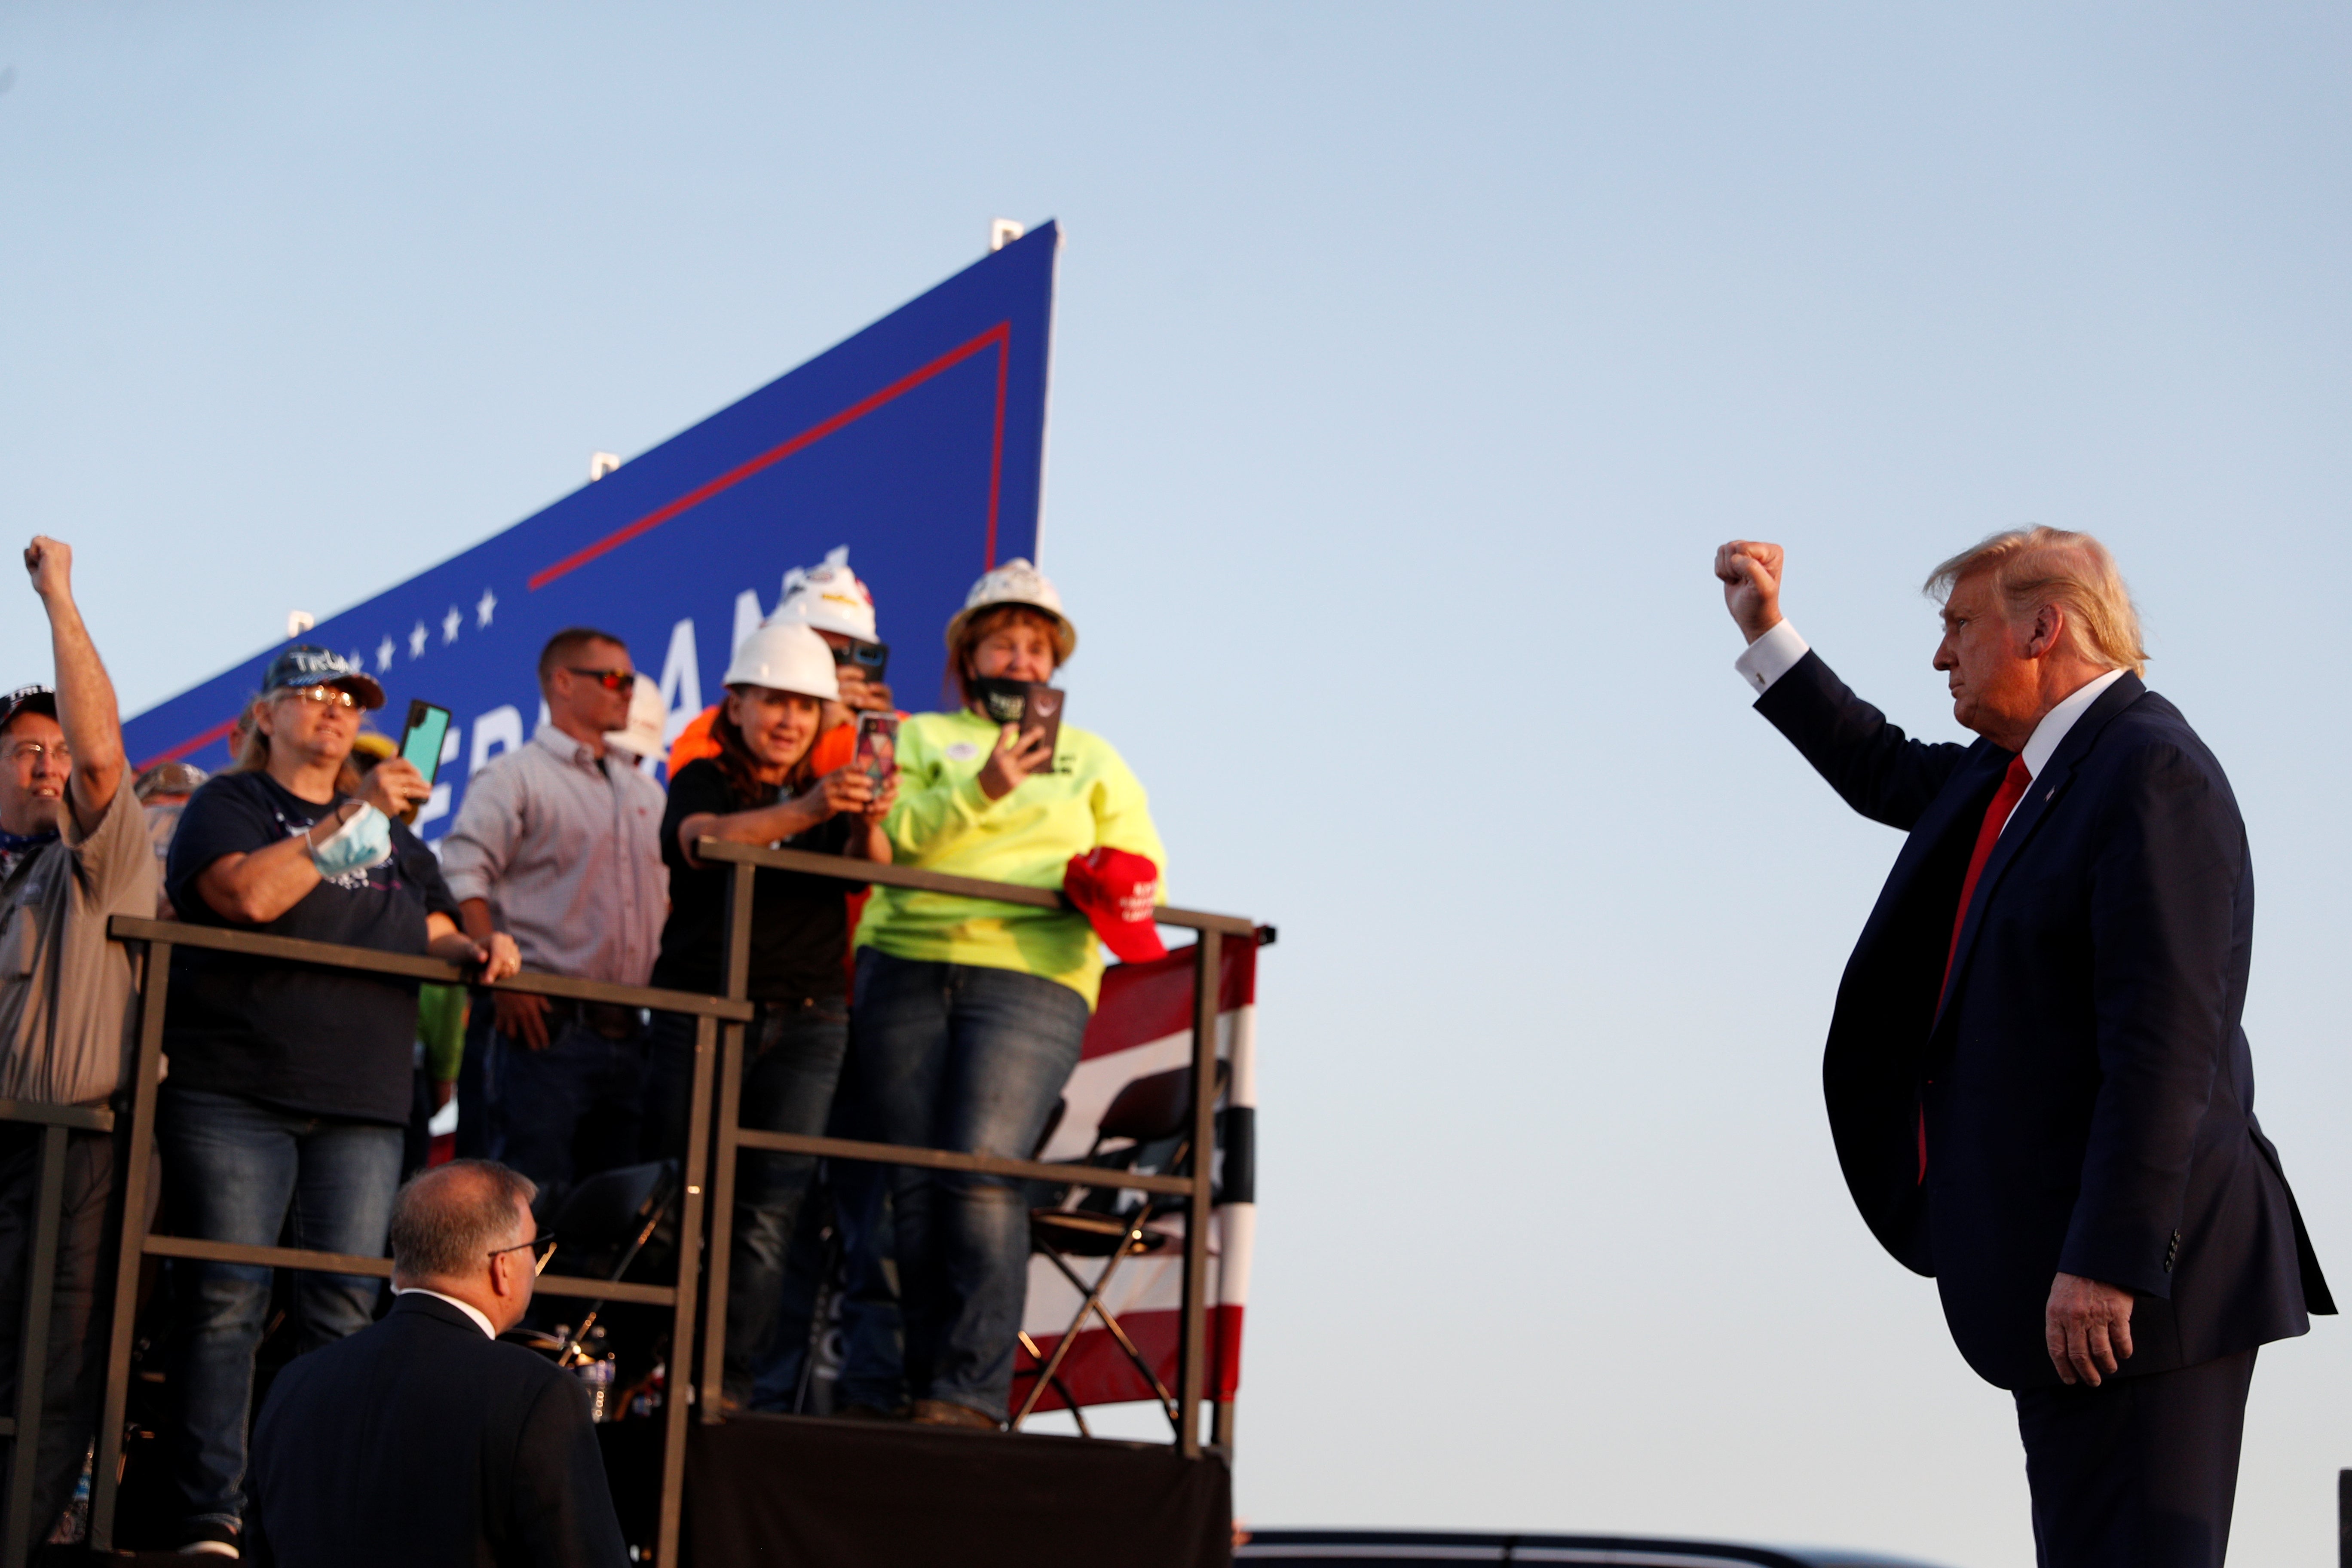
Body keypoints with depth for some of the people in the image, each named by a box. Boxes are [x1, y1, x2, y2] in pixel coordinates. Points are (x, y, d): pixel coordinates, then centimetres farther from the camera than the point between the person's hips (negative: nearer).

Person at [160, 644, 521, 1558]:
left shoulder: (393, 833, 25)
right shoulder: (227, 805, 7)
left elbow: (433, 930, 25)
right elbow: (252, 895, -12)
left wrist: (477, 950, 2)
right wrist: (353, 817, -12)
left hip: (360, 1106, 5)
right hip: (235, 1093, -5)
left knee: (344, 1313, -2)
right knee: (227, 1303, -8)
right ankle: (212, 1518, -6)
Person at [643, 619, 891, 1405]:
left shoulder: (829, 796, 16)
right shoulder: (703, 782, 6)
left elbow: (870, 870, -3)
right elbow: (707, 840, -17)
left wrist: (870, 825, -28)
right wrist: (806, 812, -35)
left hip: (807, 1022, 2)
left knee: (770, 1213, -5)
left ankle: (728, 1381, -6)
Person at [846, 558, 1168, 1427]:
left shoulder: (1092, 758, 26)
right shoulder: (921, 736, 20)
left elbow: (1142, 863, 17)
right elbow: (893, 835, 1)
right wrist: (982, 789, -13)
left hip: (1031, 976, -1)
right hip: (907, 965, 1)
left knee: (984, 1170, -18)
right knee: (913, 1183, -5)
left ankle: (971, 1393, -20)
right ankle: (923, 1389, 0)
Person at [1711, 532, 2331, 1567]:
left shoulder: (2151, 772, -14)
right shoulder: (2021, 772, 16)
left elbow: (2164, 1040, -22)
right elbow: (1890, 776, 38)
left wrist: (2106, 1261, -25)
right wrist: (1766, 635, 37)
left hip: (2132, 1283, -10)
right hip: (2069, 1261, 10)